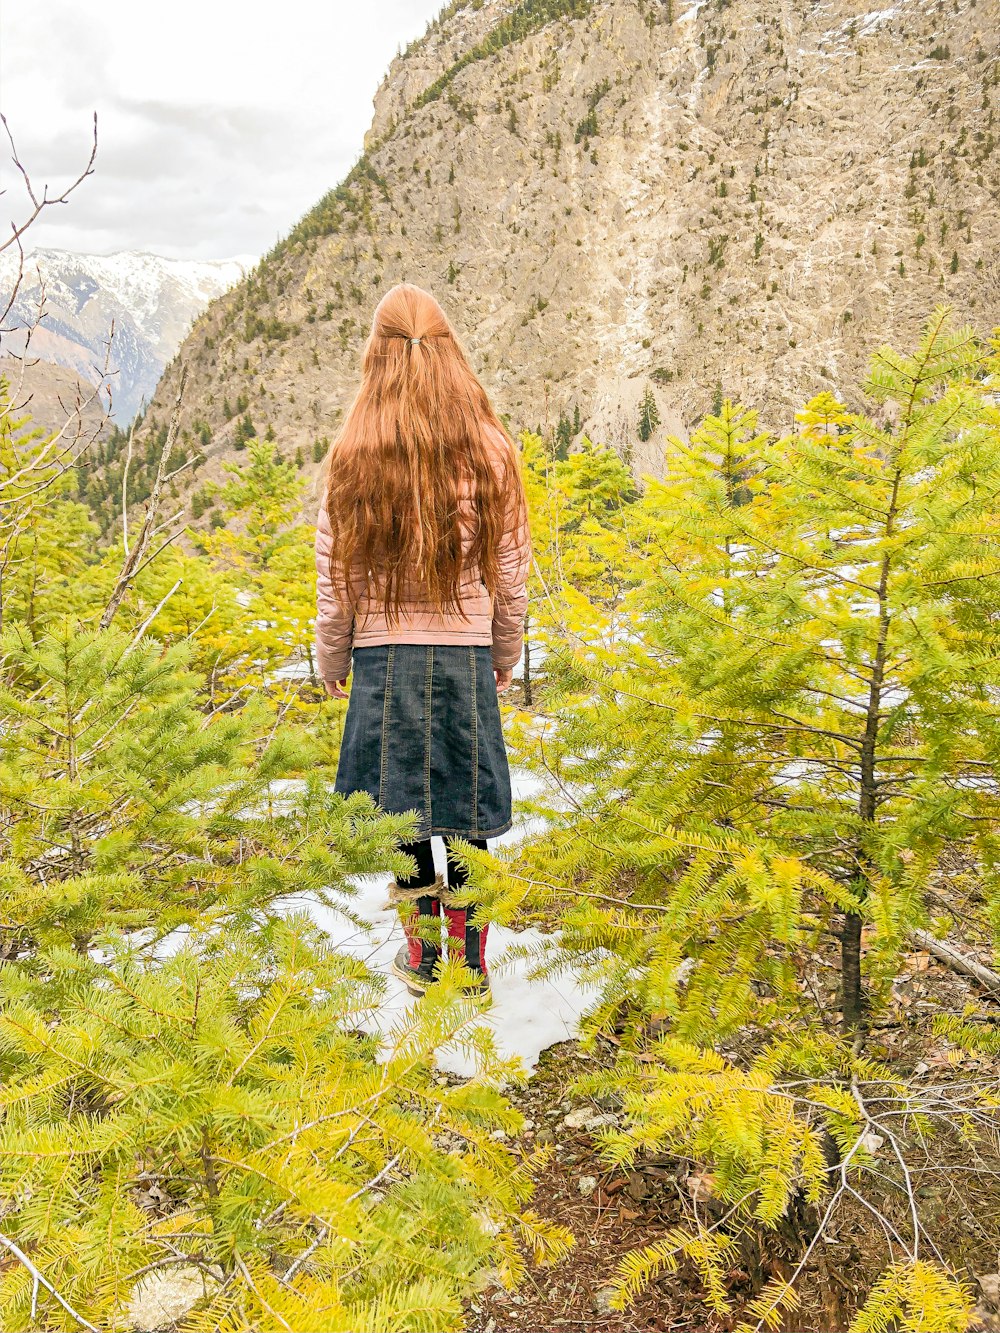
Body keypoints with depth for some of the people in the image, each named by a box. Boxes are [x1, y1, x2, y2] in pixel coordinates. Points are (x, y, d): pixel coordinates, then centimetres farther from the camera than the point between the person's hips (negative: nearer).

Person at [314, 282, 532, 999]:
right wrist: (506, 658, 17)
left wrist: (332, 663, 13)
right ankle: (470, 962, 23)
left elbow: (336, 579, -1)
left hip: (385, 658, -1)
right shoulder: (492, 454, -3)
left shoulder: (354, 459, -7)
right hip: (468, 658, 1)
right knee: (465, 819, 12)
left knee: (404, 819, 11)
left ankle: (424, 962, 23)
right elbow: (512, 574, 3)